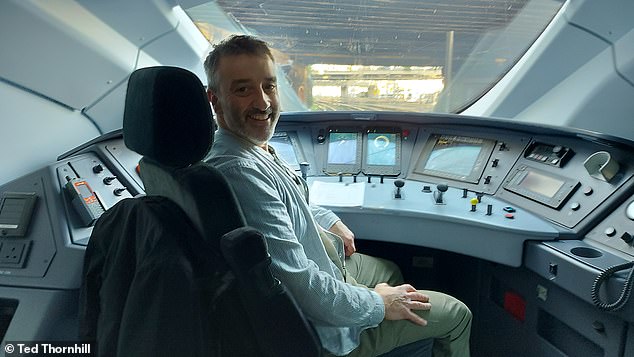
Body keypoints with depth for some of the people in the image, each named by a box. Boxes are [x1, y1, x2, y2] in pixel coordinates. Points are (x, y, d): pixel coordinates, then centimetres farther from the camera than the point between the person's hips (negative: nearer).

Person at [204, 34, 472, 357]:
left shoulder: (256, 149, -2)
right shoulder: (240, 173, -35)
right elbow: (303, 288, -34)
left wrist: (330, 222, 7)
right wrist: (379, 304, -18)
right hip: (325, 330, -9)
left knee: (391, 270, 34)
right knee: (457, 315, 8)